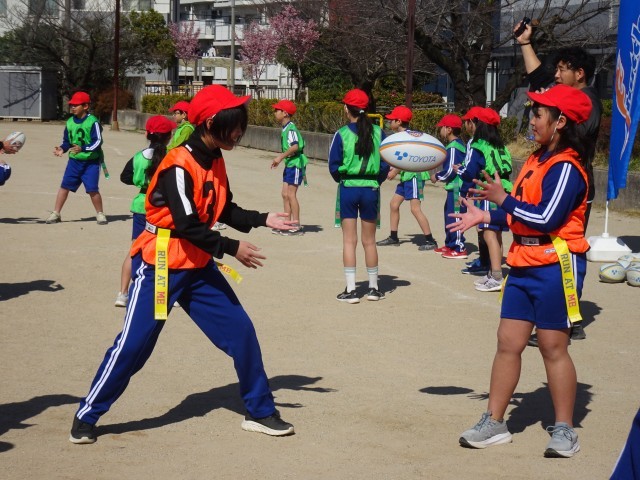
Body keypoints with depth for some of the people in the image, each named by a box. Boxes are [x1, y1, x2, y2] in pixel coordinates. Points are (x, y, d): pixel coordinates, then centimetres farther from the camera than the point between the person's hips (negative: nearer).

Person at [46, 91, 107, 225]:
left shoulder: (93, 122, -13)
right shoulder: (70, 122, 5)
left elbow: (97, 142, -17)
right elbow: (67, 141, 14)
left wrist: (83, 149, -29)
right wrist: (62, 149, -7)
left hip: (91, 161, -5)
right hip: (74, 160, 5)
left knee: (92, 189, -7)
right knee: (65, 185, 2)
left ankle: (100, 214, 12)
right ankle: (56, 214, 10)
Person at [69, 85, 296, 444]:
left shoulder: (215, 160, 5)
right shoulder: (179, 167, -22)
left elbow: (224, 211, 13)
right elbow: (188, 226, -24)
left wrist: (262, 220, 2)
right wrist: (231, 248, -20)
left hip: (198, 266, 8)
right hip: (160, 267, -8)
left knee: (241, 331, 6)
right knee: (134, 344, -5)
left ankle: (260, 411, 18)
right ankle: (87, 416, 10)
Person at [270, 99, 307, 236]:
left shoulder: (291, 128, -17)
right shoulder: (285, 128, 13)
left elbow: (295, 146, -29)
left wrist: (281, 157, -27)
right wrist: (281, 159, 21)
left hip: (295, 164, -10)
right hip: (289, 164, 10)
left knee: (291, 194, -6)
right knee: (285, 194, 11)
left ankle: (297, 226, -1)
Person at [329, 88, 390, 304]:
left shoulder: (342, 134, -8)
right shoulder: (378, 133, -2)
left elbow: (334, 166, -5)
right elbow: (385, 164, 0)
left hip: (348, 189, -2)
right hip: (371, 189, 2)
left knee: (349, 240, 4)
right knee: (369, 241, 12)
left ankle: (351, 290, 2)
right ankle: (374, 288, 19)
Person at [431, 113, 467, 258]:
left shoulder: (453, 147, -16)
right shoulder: (459, 144, 15)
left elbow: (450, 170, -19)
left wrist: (437, 177, -5)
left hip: (456, 187, -11)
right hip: (455, 186, 11)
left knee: (454, 216, -6)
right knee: (449, 214, 18)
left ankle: (459, 248, -3)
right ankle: (450, 244, 28)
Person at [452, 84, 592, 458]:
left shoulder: (566, 168, -15)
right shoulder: (538, 160, 13)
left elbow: (546, 218, -23)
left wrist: (503, 199, -15)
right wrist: (485, 217, 9)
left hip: (556, 266, -9)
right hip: (524, 265, 9)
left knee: (553, 347, -1)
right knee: (509, 343, 8)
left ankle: (565, 430, 11)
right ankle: (495, 423, 14)